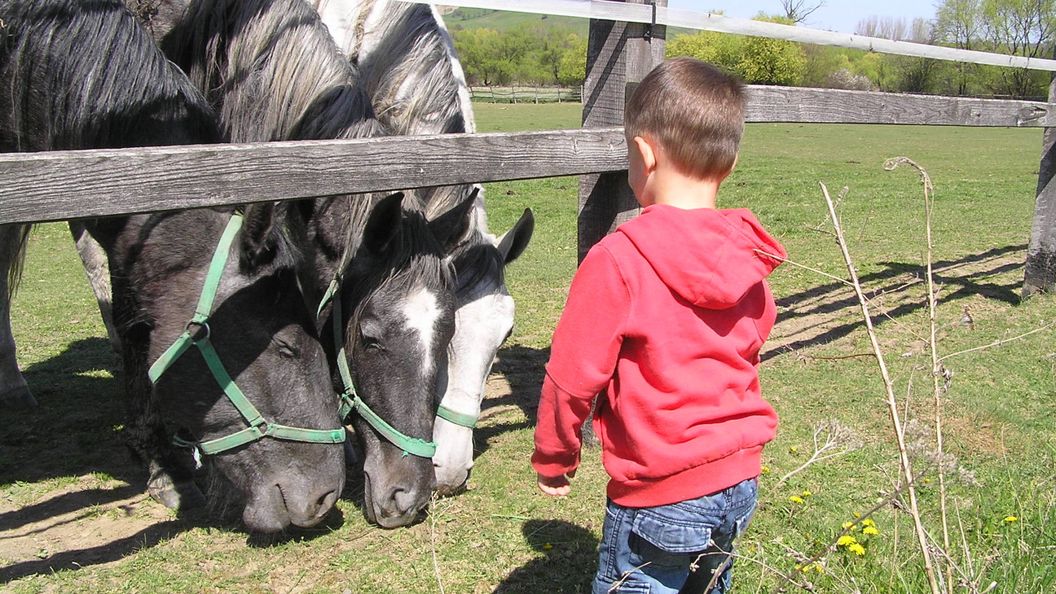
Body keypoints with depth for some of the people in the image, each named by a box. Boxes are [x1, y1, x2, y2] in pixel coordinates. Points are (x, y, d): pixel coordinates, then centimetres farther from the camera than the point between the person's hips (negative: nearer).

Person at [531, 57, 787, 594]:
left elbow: (573, 374, -15)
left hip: (658, 497, -6)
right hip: (740, 484, 7)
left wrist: (553, 458, 2)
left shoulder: (618, 259, -20)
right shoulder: (749, 258, 0)